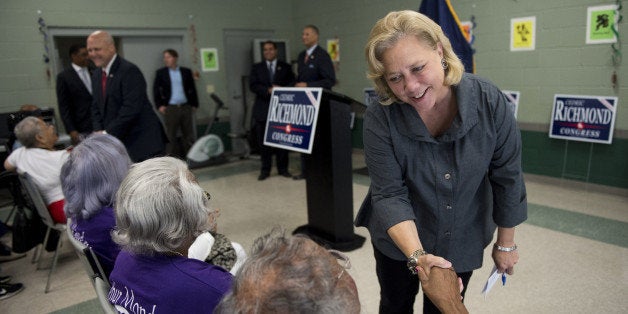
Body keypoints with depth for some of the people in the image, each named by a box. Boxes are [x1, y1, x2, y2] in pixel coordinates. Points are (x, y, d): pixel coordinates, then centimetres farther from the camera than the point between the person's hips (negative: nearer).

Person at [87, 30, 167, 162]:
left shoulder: (129, 71, -14)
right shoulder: (96, 75, 13)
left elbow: (131, 108, -21)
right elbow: (96, 107, 17)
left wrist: (107, 133, -17)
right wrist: (99, 132, -1)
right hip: (119, 142, 7)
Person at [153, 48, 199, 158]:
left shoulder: (186, 71, 9)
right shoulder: (160, 73, 6)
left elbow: (192, 89, 11)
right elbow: (156, 90, 5)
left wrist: (194, 105, 6)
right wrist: (159, 105, -3)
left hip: (186, 107, 2)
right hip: (170, 108, -2)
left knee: (188, 134, 4)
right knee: (170, 135, -1)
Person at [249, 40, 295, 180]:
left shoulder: (285, 67, 11)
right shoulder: (257, 68, 11)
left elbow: (292, 83, 2)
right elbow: (253, 85, -1)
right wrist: (268, 90, -16)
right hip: (263, 109, 1)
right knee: (263, 141, 2)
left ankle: (283, 168, 13)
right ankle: (265, 169, 12)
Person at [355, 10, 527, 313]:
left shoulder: (489, 100, -21)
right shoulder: (380, 118, -24)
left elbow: (507, 178, -10)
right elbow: (390, 195, -23)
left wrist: (506, 244, -1)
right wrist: (417, 256, -37)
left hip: (461, 240, 1)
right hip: (400, 238, 0)